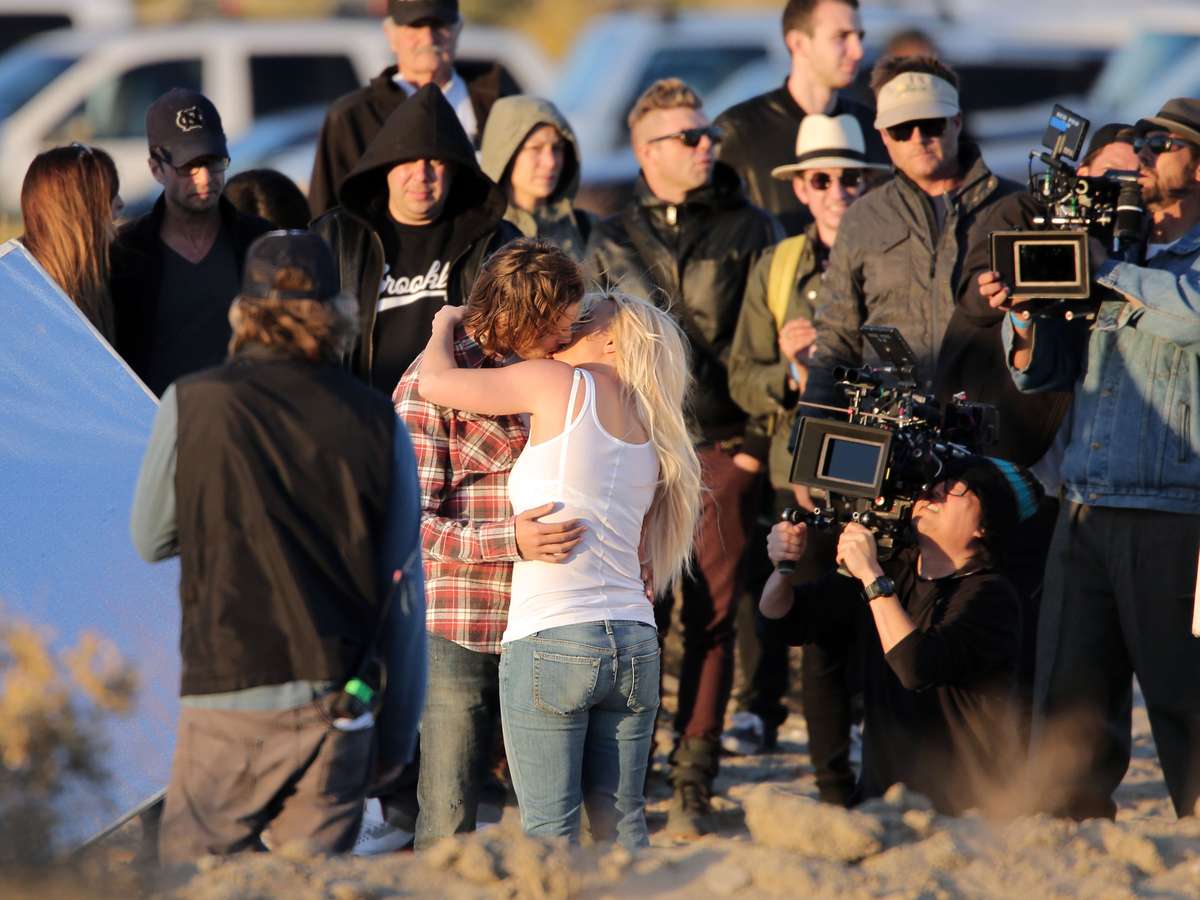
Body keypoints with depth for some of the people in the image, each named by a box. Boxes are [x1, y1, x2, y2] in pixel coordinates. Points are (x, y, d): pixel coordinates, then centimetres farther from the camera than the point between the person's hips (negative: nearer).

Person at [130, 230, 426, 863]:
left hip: (228, 690, -2)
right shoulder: (377, 423, 2)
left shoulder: (193, 403, -3)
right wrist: (396, 735, 14)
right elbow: (405, 592, 5)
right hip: (338, 705, 2)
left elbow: (150, 540, 9)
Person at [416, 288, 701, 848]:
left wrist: (444, 325, 21)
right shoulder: (652, 432, 16)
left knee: (549, 834, -2)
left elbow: (435, 382, 1)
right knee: (620, 826, 12)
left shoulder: (560, 383, -2)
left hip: (550, 640, -6)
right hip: (634, 641, 6)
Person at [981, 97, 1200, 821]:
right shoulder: (1120, 251, 19)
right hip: (1085, 516, 6)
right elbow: (1044, 370, 19)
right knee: (1069, 709, 3)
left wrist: (1108, 271, -12)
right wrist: (1022, 319, -1)